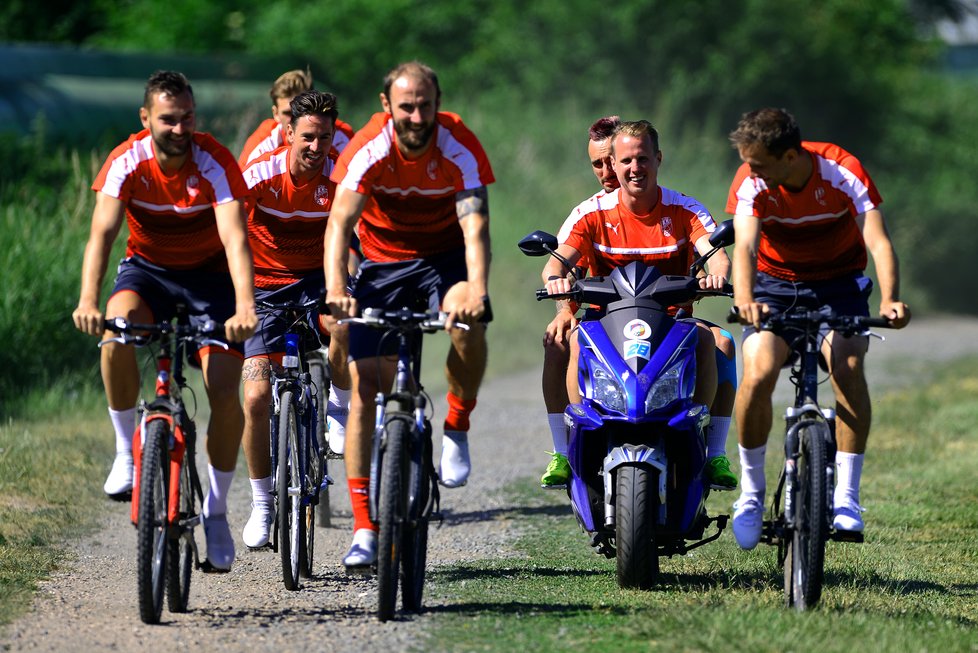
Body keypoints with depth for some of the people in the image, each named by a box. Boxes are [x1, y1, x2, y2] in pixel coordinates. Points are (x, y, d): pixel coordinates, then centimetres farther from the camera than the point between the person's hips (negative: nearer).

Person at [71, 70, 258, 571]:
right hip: (147, 268, 1)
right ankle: (126, 451, -16)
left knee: (224, 388, -14)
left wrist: (244, 306, -52)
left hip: (208, 273, -1)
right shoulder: (126, 162, -21)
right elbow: (102, 233, -31)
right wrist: (88, 300, -49)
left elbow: (235, 237, -36)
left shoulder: (215, 164, -24)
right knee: (116, 325, -33)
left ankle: (216, 509, 5)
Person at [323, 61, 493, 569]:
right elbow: (340, 220, -31)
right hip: (383, 263, 1)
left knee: (467, 323, -34)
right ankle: (364, 529, -7)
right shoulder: (369, 149, -21)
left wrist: (477, 288, -49)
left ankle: (457, 431, -7)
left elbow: (475, 226, -31)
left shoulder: (459, 147, -21)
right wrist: (335, 288, -48)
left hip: (445, 256, -1)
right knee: (365, 381, -11)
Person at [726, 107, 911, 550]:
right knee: (758, 373, -23)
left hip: (838, 281, -1)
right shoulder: (751, 182, -22)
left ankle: (846, 496, -20)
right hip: (775, 281, 1)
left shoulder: (843, 173, -25)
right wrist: (744, 301, -56)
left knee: (848, 365, -28)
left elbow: (878, 241, -32)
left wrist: (889, 300, -51)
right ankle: (751, 492, -3)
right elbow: (745, 245, -35)